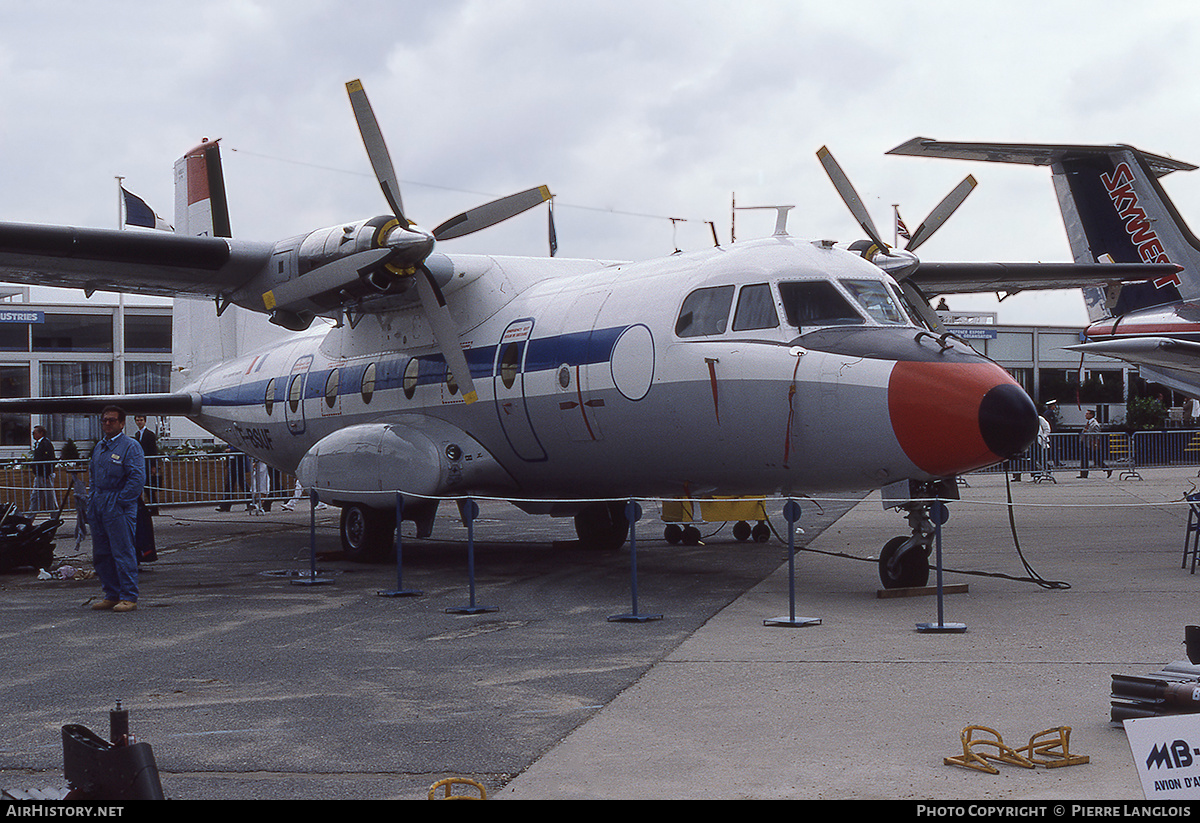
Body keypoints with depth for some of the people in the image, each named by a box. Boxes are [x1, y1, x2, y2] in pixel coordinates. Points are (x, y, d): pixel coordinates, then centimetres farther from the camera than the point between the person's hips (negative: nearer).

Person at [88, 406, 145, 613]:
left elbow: (137, 478, -14)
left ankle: (129, 597, -3)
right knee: (101, 553, 10)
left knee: (123, 553, -8)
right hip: (98, 506, 8)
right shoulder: (99, 446, 17)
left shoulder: (130, 446, -8)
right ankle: (112, 595, 19)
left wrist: (120, 501, -16)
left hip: (119, 507, -8)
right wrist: (92, 498, 14)